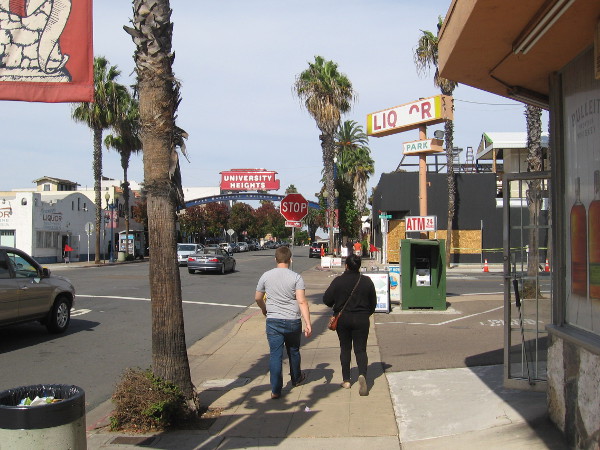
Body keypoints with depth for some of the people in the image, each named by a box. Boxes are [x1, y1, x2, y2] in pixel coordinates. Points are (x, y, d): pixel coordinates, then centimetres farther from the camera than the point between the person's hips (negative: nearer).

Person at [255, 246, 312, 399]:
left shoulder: (266, 276, -1)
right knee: (293, 351, 20)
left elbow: (258, 298, 9)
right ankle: (296, 379, 41)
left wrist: (264, 309, 29)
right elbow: (302, 302, -17)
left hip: (273, 321, 1)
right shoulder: (296, 277, -9)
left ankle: (276, 390, -1)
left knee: (275, 354, 3)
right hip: (292, 321, 0)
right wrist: (308, 324, -17)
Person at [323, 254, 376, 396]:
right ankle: (362, 374, -21)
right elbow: (373, 303, 6)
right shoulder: (366, 281, -3)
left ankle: (346, 380, 16)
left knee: (345, 348, 13)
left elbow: (326, 299, -7)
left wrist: (335, 306, 15)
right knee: (360, 349, 4)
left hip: (343, 319, -1)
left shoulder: (338, 281, -10)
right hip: (362, 320, 1)